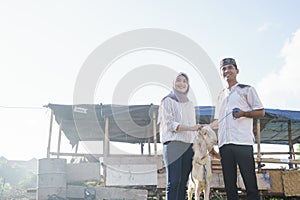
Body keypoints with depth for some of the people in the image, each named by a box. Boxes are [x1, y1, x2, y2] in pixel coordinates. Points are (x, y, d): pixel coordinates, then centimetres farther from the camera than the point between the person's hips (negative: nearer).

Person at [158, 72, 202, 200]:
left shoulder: (190, 104, 22)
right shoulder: (168, 101, 5)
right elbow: (169, 124, -7)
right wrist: (191, 128, -16)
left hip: (189, 146, 5)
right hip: (173, 144, -5)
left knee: (183, 181, 2)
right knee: (174, 181, -12)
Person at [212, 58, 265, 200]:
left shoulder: (247, 90, 9)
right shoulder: (221, 95, 24)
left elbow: (261, 112, 4)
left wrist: (243, 113, -12)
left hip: (243, 142, -5)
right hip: (224, 144, 5)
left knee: (250, 183, -7)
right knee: (229, 184, 5)